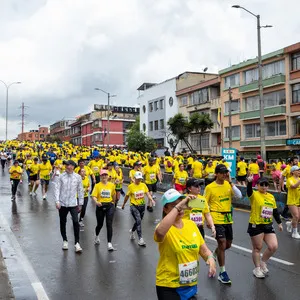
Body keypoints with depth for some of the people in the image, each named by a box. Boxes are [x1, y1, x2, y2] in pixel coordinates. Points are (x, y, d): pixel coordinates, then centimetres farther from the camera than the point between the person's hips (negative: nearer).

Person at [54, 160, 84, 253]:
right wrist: (57, 201, -13)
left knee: (76, 222, -10)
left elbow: (80, 190, 7)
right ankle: (65, 241, 30)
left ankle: (77, 243, 0)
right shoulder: (61, 177, -1)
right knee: (62, 223, 11)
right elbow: (57, 189, -3)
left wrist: (80, 203, 7)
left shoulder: (78, 177, 1)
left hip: (73, 204, -1)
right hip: (62, 204, 1)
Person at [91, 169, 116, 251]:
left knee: (109, 224, -9)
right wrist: (96, 201, -30)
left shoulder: (112, 185, 3)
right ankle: (96, 236, 47)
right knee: (100, 224, 13)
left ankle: (109, 244, -6)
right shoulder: (97, 185, -2)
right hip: (100, 206, 0)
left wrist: (113, 202, 26)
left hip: (109, 206, 0)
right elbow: (94, 196, -12)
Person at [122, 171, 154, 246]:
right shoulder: (131, 186, -8)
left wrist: (152, 200, -25)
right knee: (138, 221, -18)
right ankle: (140, 239, -15)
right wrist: (123, 204, 12)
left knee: (138, 221, 17)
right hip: (134, 206, -4)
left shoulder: (143, 185, 1)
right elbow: (127, 196, 3)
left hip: (142, 206, 4)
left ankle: (132, 231, 48)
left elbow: (147, 194, -7)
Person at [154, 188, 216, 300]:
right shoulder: (165, 227, -16)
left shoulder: (191, 224, 1)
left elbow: (204, 250, 7)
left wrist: (210, 258, -15)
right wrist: (178, 206, -38)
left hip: (191, 285, 6)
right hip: (169, 287, -5)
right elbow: (160, 232, -42)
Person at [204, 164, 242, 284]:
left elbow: (239, 196, -11)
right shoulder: (210, 187, -9)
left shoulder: (229, 184, 3)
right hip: (217, 219, -5)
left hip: (228, 219, 5)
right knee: (222, 243, -9)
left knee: (228, 245, 15)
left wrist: (231, 182, -17)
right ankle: (222, 273, 6)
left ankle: (213, 256, 44)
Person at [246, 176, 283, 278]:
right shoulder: (254, 195, -9)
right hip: (256, 226, -6)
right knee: (257, 248, 5)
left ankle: (263, 262, 26)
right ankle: (257, 268, 22)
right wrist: (249, 182, -51)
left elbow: (275, 211, 17)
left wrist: (279, 223, 14)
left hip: (268, 226, 6)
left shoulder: (271, 197, 10)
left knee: (274, 246, 2)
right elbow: (249, 191, -32)